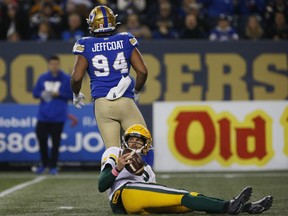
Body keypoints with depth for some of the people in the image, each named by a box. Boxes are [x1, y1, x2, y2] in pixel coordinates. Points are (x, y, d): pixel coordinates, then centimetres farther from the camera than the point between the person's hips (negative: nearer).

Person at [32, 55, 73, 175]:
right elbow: (35, 92, 12)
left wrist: (59, 94, -13)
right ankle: (44, 164, 18)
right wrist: (42, 94, -10)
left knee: (55, 141, 0)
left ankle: (53, 166, 10)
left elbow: (72, 95, -1)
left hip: (58, 116, -3)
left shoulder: (66, 79, 0)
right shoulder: (42, 78, 8)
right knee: (41, 138, 0)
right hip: (43, 115, 3)